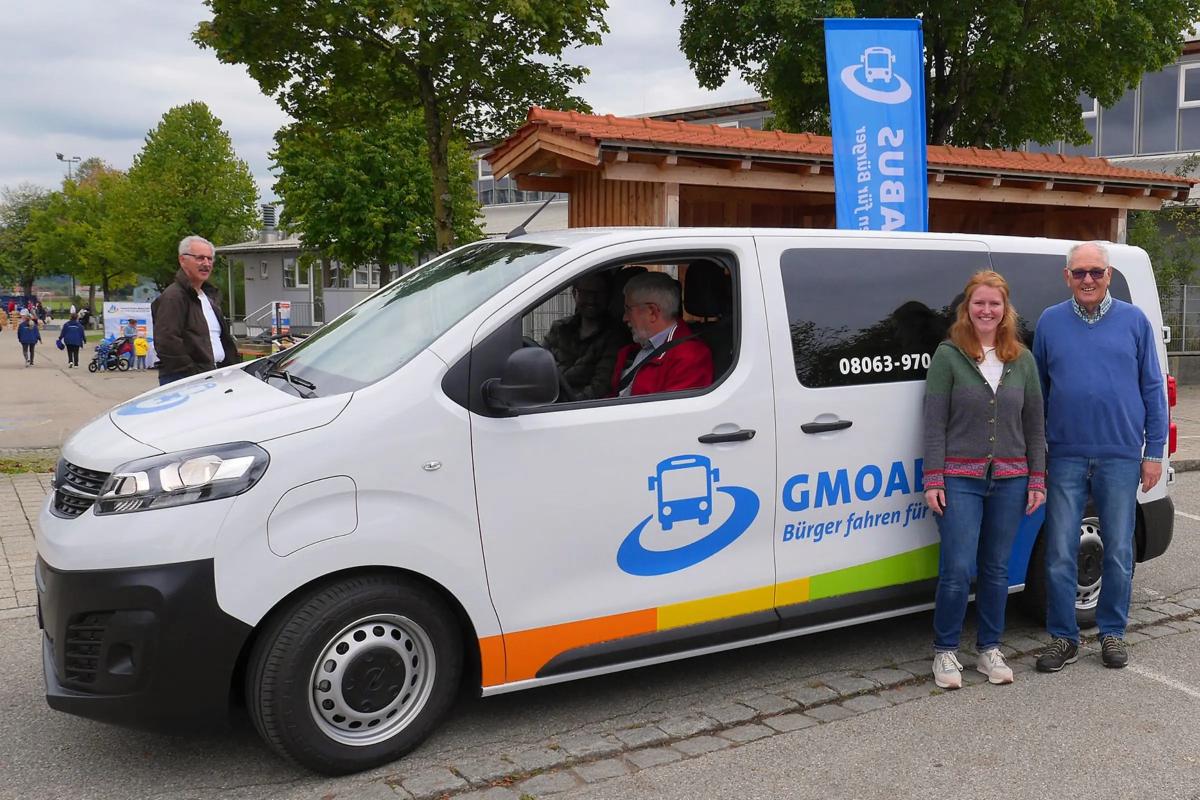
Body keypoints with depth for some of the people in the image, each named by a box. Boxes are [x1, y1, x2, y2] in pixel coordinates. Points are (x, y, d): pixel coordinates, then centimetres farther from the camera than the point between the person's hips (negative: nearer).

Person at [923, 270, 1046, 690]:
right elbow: (934, 422, -5)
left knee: (996, 569, 10)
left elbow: (1035, 423, 11)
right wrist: (933, 480, -10)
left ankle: (989, 650, 24)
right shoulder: (948, 356, -3)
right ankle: (945, 652, 10)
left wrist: (1037, 479, 6)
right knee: (957, 569, -7)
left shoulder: (1022, 360, 8)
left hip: (1009, 480, 4)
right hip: (960, 478, -3)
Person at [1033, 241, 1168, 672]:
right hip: (1066, 456, 0)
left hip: (1121, 456, 0)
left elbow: (1152, 389, 6)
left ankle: (1113, 632, 24)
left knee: (1119, 553, 8)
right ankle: (1063, 637, 14)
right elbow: (1037, 391, 10)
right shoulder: (1049, 322, 5)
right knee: (1060, 555, 2)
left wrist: (1154, 451, 2)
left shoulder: (1134, 321, 4)